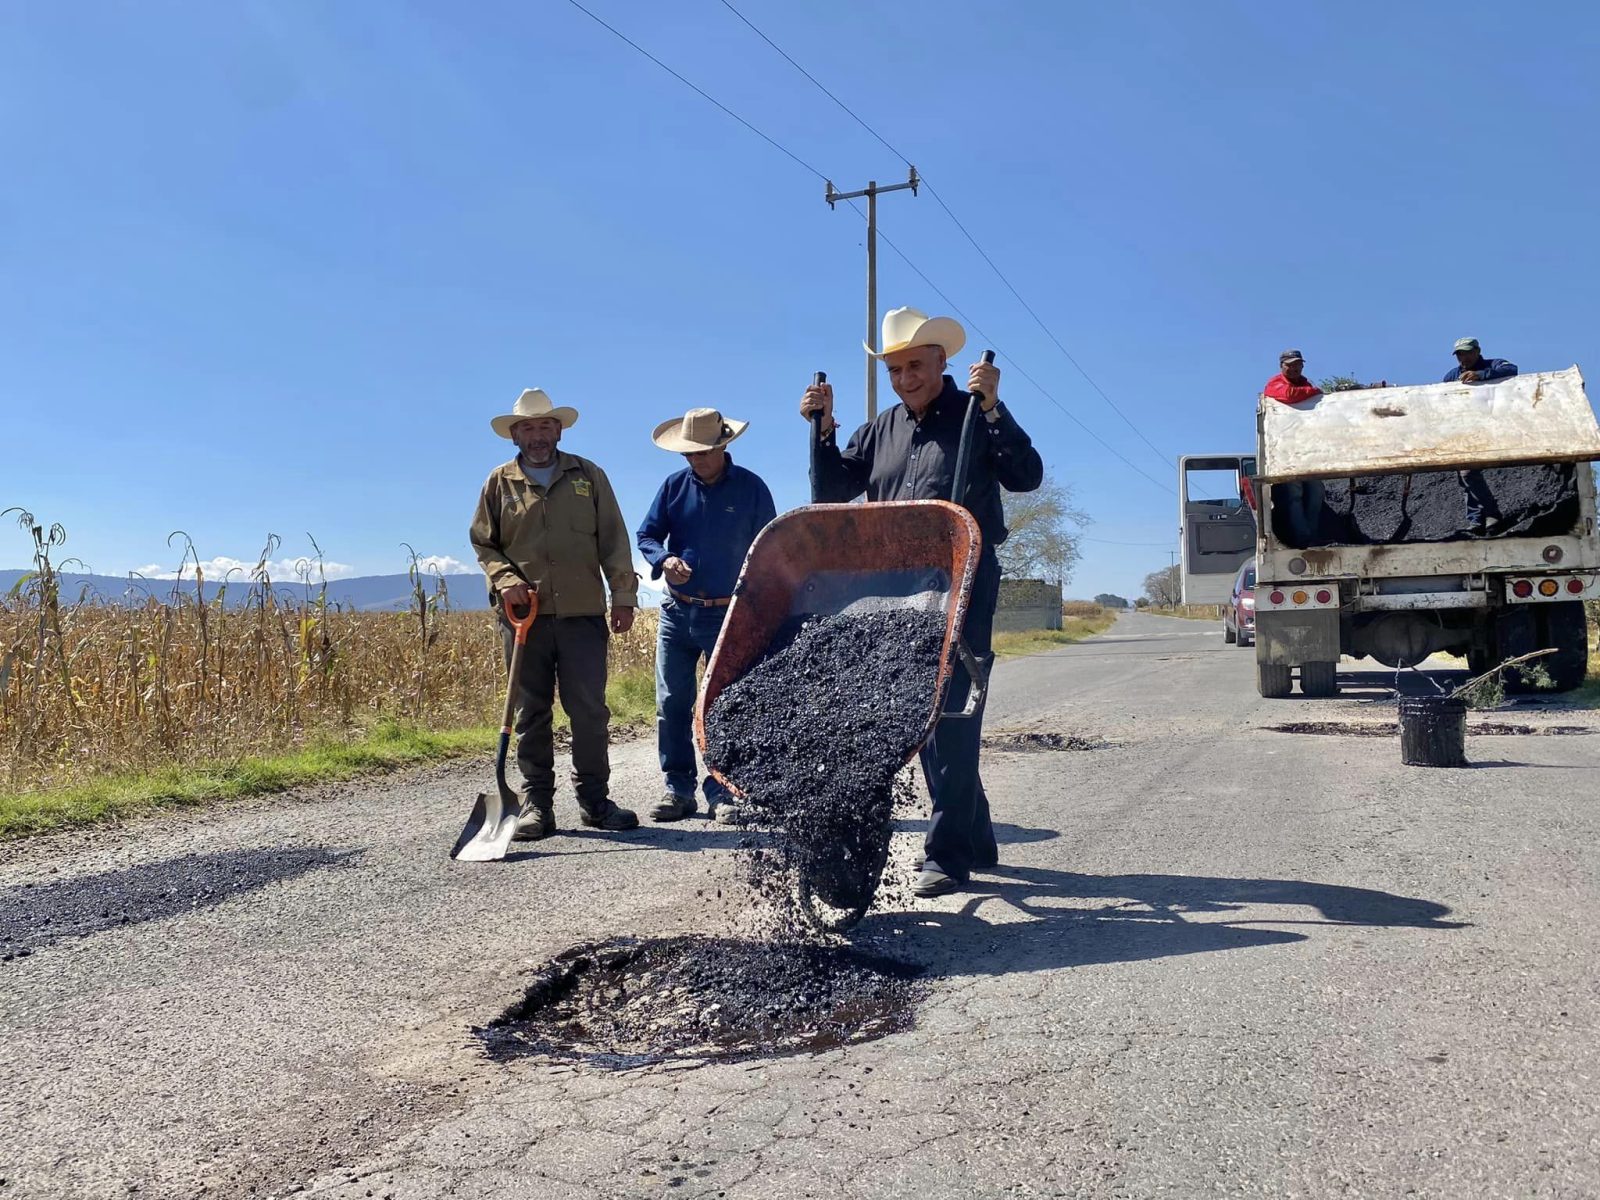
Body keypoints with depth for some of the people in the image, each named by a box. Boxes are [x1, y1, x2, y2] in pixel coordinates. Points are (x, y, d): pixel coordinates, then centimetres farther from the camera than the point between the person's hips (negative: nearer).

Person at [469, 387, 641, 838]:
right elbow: (483, 543, 13)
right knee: (531, 714, 4)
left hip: (582, 614, 0)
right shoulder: (499, 483, 11)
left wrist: (624, 594, 1)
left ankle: (595, 799, 12)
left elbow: (613, 540, 8)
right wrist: (506, 580, -6)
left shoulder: (588, 476, 11)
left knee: (590, 710, 0)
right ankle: (536, 804, 12)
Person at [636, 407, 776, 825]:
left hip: (729, 616, -3)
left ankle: (721, 795, 9)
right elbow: (646, 534, 8)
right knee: (671, 704, 5)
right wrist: (664, 560, -15)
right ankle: (678, 790, 15)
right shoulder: (674, 486, 5)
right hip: (677, 613, 3)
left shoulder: (751, 488, -2)